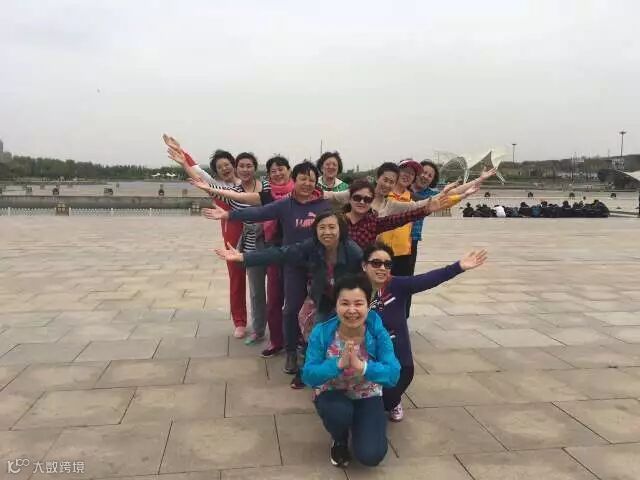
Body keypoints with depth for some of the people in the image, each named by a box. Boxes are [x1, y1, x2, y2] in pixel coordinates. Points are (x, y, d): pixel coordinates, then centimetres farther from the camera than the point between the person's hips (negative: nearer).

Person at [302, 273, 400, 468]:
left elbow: (393, 375, -26)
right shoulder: (321, 332, -20)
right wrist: (339, 364, -40)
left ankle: (358, 424, 19)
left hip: (367, 397, 1)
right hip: (332, 394, 0)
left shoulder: (378, 332, -20)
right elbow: (308, 376, -23)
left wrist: (361, 366, -43)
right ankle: (339, 441, 3)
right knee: (339, 412, -36)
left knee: (371, 456, -18)